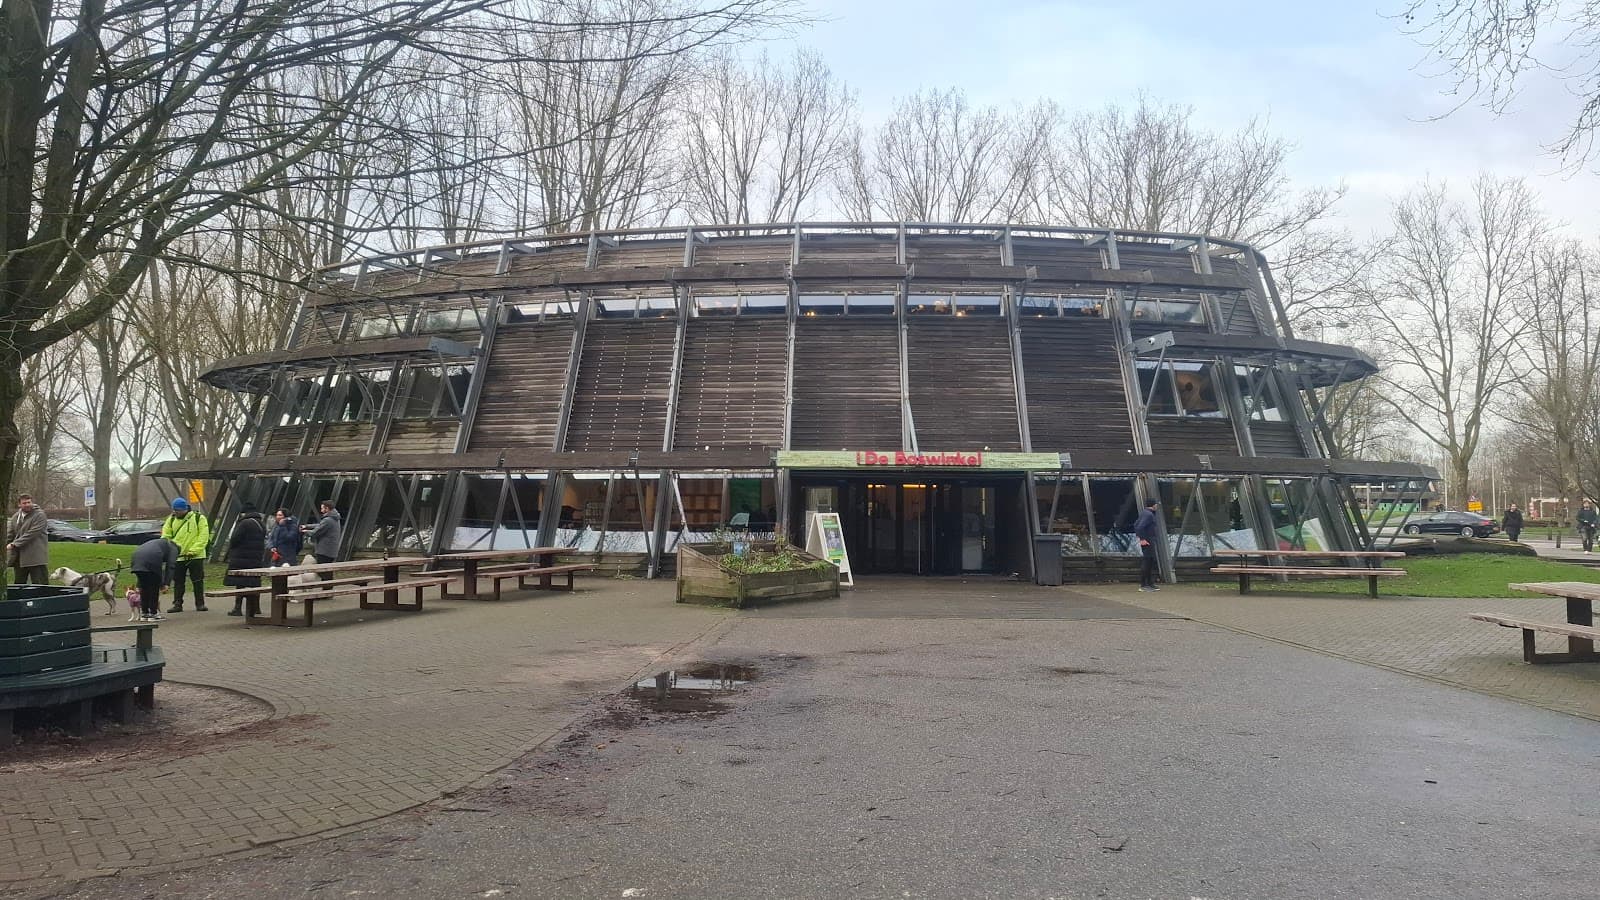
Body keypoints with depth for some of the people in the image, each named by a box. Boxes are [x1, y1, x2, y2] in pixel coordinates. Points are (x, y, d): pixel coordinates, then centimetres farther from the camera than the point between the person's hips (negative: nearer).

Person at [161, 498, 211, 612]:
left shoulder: (198, 518, -5)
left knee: (198, 581, 2)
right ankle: (177, 604, 16)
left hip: (196, 556, -4)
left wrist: (194, 550, -18)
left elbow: (203, 536, -10)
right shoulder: (171, 520, 8)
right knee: (177, 581, 8)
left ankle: (200, 604, 9)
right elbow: (165, 536, 9)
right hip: (178, 557, 4)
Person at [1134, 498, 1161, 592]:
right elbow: (1140, 527, -27)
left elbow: (1136, 524, 25)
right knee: (1146, 563, -8)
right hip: (1147, 542, -11)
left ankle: (1150, 584, 21)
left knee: (1151, 563, 15)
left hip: (1150, 542, 11)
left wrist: (1138, 536, 22)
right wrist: (1142, 539, -23)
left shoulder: (1144, 513, 16)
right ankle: (1143, 585, -6)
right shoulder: (1149, 514, -16)